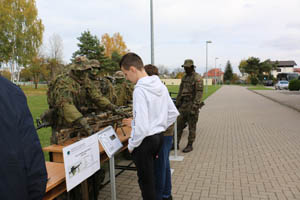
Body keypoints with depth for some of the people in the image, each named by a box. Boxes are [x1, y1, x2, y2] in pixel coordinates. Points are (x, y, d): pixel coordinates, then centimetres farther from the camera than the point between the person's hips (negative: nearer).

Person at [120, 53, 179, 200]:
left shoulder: (139, 90, -21)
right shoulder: (160, 85, 3)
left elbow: (141, 126, -25)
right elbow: (173, 114, 9)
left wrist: (131, 145, -10)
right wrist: (157, 127, 13)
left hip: (145, 140, -8)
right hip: (159, 137, 8)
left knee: (146, 182, 9)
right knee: (152, 177, 24)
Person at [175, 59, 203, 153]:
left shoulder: (197, 78, -12)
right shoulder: (184, 77, 13)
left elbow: (199, 93, -18)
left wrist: (194, 107, -23)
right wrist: (177, 103, 15)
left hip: (192, 105, -7)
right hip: (184, 104, 7)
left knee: (192, 126, 1)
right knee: (179, 124, 6)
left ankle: (190, 145, 12)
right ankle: (176, 144, 14)